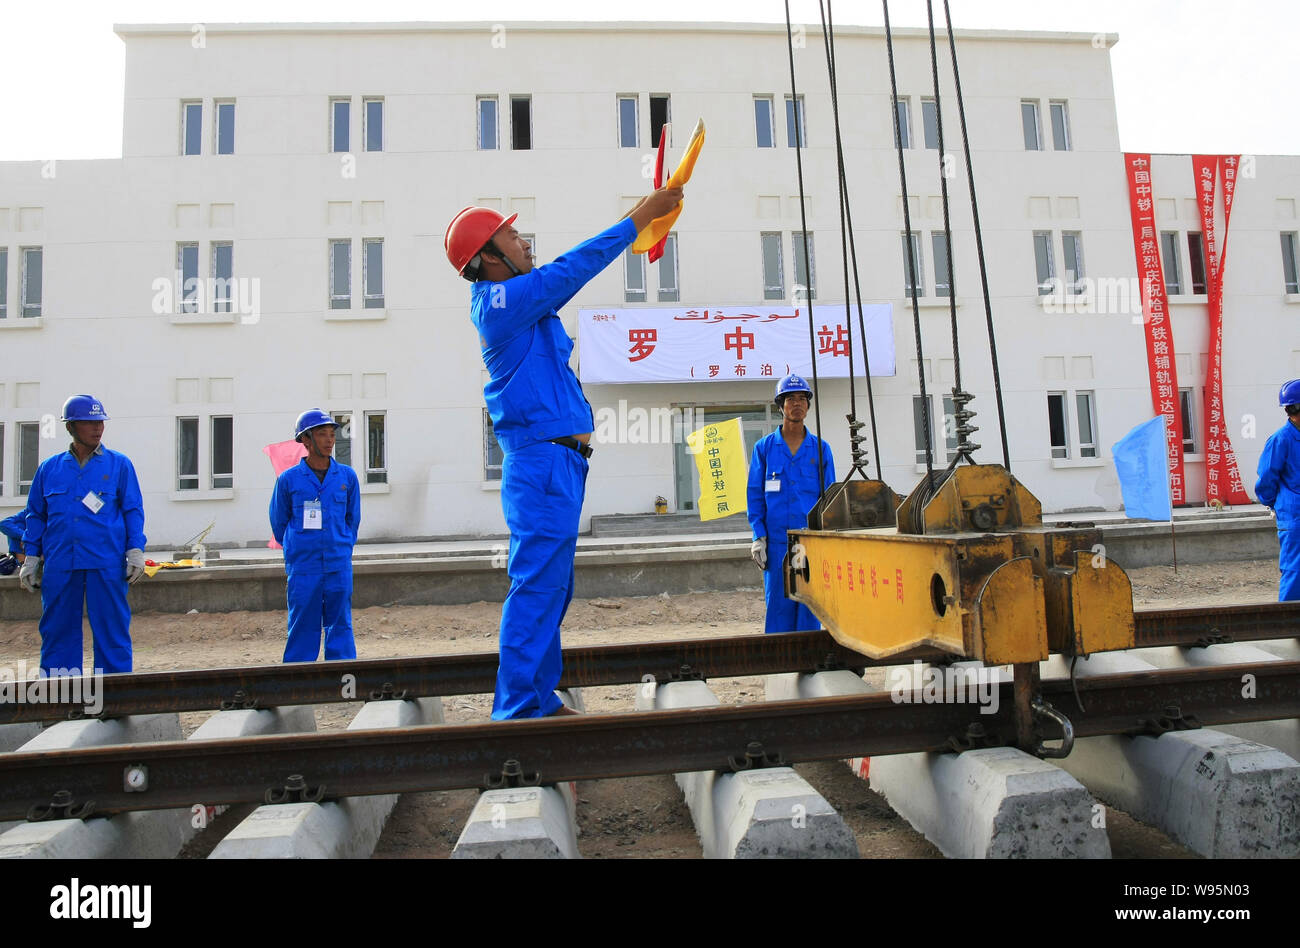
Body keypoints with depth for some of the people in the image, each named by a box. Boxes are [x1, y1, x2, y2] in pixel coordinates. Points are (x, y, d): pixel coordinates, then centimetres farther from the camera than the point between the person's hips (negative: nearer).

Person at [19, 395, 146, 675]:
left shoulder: (119, 464, 5)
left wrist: (135, 550, -4)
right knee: (57, 631, 8)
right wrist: (31, 558, 11)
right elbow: (36, 515, 16)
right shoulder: (49, 468, 11)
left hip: (107, 565, -2)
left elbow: (133, 510, 4)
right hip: (59, 565, 3)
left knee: (112, 630, 1)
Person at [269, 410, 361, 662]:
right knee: (302, 629, 4)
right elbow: (278, 523, 11)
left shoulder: (347, 476, 5)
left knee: (340, 627, 6)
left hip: (339, 567, 1)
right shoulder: (288, 479, -1)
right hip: (302, 569, -1)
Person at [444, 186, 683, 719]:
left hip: (556, 463, 10)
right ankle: (518, 710, -5)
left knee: (549, 588, 14)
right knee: (537, 587, -10)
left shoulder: (516, 302, 20)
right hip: (543, 461, -10)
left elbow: (573, 273, 26)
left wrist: (642, 216, 24)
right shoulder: (502, 300, -8)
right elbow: (573, 267, -10)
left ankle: (540, 701, 23)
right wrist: (640, 217, -2)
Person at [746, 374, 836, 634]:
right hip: (776, 541, -1)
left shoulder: (820, 448, 8)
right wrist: (758, 537, -3)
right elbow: (755, 495, 5)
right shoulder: (764, 447, 6)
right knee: (778, 603, 1)